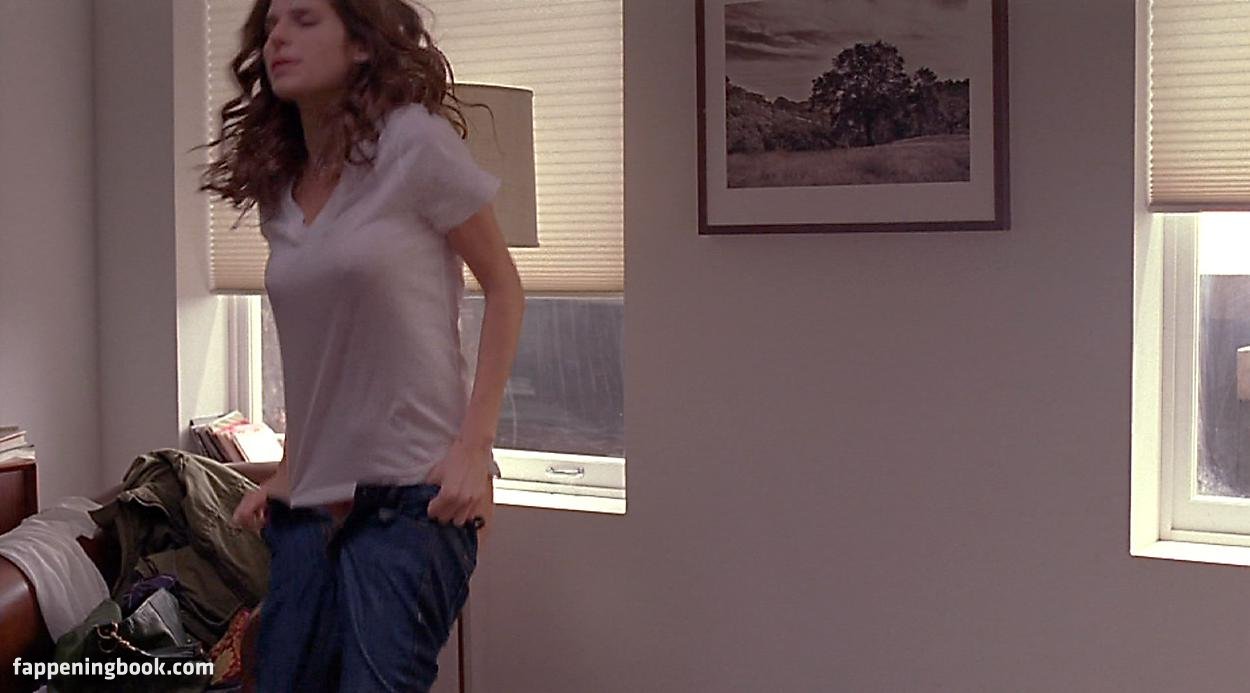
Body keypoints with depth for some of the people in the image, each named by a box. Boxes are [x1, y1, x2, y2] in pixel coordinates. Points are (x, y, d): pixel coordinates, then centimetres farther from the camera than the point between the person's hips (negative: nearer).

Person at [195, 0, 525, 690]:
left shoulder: (413, 142, -6)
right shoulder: (277, 191, 13)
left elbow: (503, 288, -4)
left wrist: (473, 447, -11)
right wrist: (283, 476, 13)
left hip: (414, 495, -6)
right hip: (311, 503, 6)